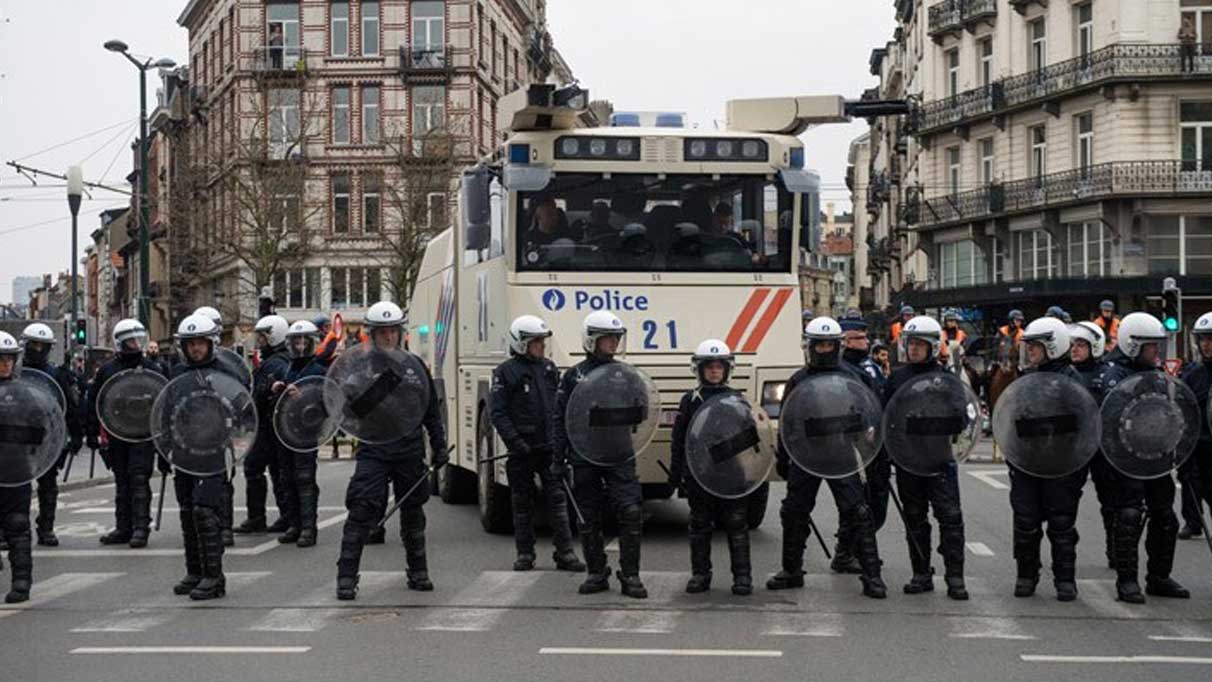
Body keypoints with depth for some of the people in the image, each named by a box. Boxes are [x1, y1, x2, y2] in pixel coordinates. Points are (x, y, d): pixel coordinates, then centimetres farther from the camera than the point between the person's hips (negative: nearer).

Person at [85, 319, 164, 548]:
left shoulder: (151, 368, 2)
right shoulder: (107, 370, 6)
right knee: (122, 483, 10)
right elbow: (94, 403, 10)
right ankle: (123, 528, 16)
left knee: (139, 480, -9)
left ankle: (140, 528, -8)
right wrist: (92, 433, 5)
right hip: (117, 436, 3)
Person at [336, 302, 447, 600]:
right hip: (373, 452, -3)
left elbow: (431, 410, 13)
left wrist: (439, 446, 11)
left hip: (410, 452, 3)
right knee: (361, 511, -12)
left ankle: (418, 573, 29)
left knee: (412, 512, 14)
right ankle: (346, 578, -9)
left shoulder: (415, 365, 7)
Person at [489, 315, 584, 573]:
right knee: (522, 502, 6)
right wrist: (514, 441, -16)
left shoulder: (549, 368, 12)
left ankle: (564, 553, 1)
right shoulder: (506, 372, -3)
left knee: (557, 498, -2)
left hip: (550, 446, 3)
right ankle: (525, 554, 15)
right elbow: (497, 413, -7)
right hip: (522, 449, -3)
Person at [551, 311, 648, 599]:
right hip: (584, 457, 0)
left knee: (631, 512, -11)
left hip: (619, 456, 0)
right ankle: (596, 573, 19)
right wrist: (558, 459, -1)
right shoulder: (574, 376, 3)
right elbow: (559, 420, 4)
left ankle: (630, 575, -3)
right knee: (588, 520, 6)